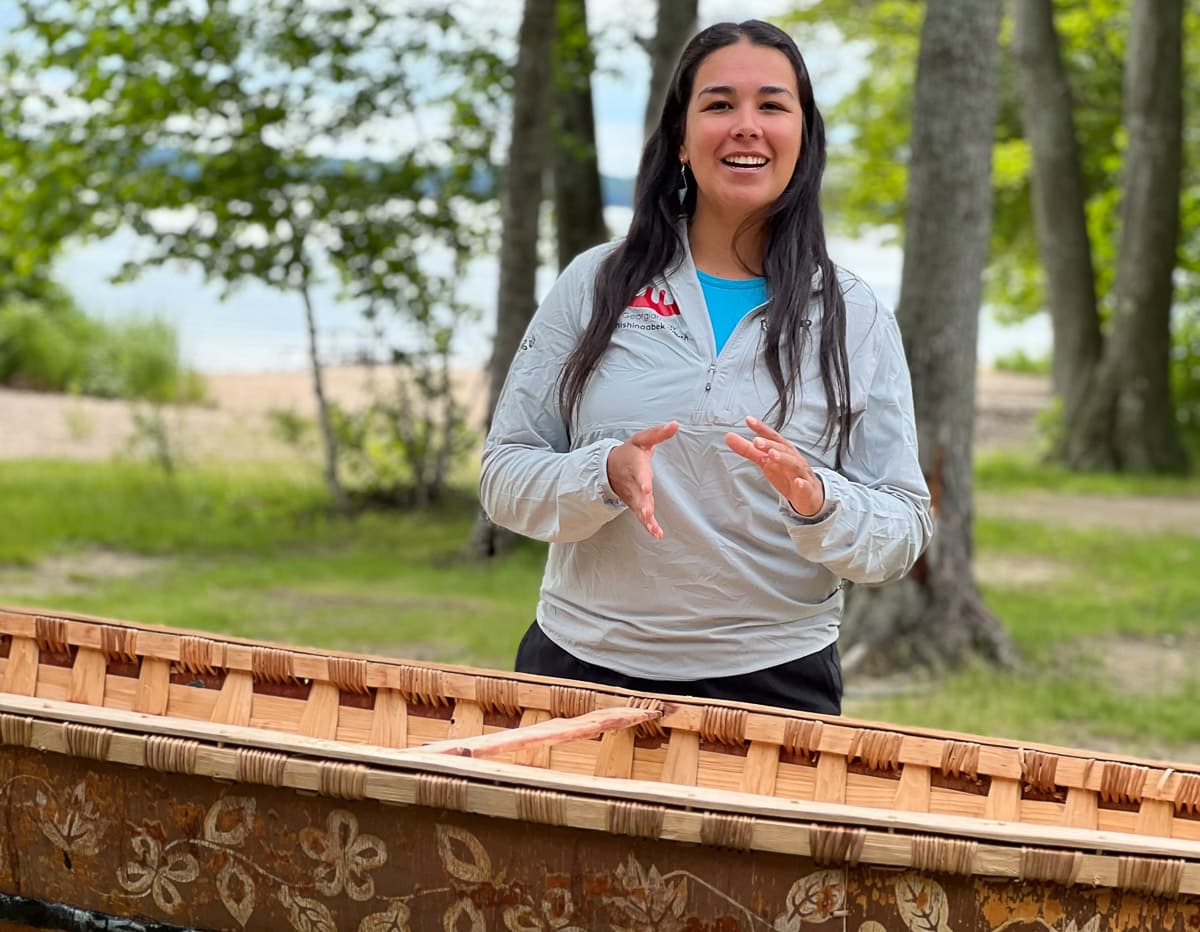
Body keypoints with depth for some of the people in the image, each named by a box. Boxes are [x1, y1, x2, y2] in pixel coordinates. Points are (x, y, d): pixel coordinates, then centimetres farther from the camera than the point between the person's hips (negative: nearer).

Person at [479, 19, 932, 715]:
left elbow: (903, 533, -1)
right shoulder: (595, 286, 1)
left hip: (775, 680, -1)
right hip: (584, 665, 1)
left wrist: (818, 502, -21)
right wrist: (606, 475, -20)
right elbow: (504, 476, -1)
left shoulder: (856, 318, 0)